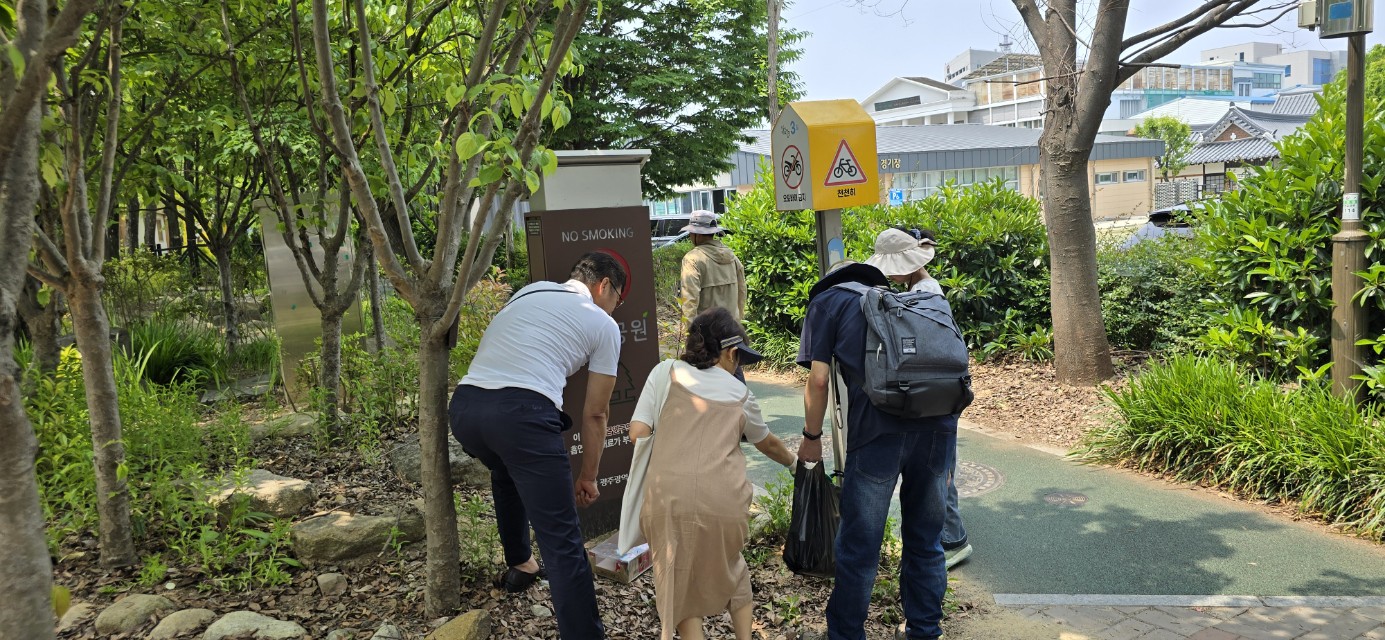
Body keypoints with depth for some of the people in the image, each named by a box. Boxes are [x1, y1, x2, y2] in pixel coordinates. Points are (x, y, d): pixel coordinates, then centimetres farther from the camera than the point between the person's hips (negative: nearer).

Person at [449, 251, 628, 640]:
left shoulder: (530, 291, 28)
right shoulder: (603, 325, 14)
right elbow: (595, 413, 17)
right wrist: (588, 476, 29)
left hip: (463, 404, 6)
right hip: (521, 412, -6)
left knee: (505, 473, 38)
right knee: (561, 541, -2)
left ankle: (518, 565, 50)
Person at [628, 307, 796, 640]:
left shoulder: (666, 372, 12)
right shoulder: (740, 393, 18)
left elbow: (638, 433, 2)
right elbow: (767, 443, 37)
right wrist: (793, 460, 57)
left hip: (669, 497, -2)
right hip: (724, 500, 2)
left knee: (679, 581, 18)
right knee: (729, 570, 30)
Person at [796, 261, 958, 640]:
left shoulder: (826, 301, 18)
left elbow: (819, 379, 6)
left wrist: (811, 437, 20)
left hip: (881, 424, -5)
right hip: (940, 420, 5)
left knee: (859, 547, 8)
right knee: (926, 540, 20)